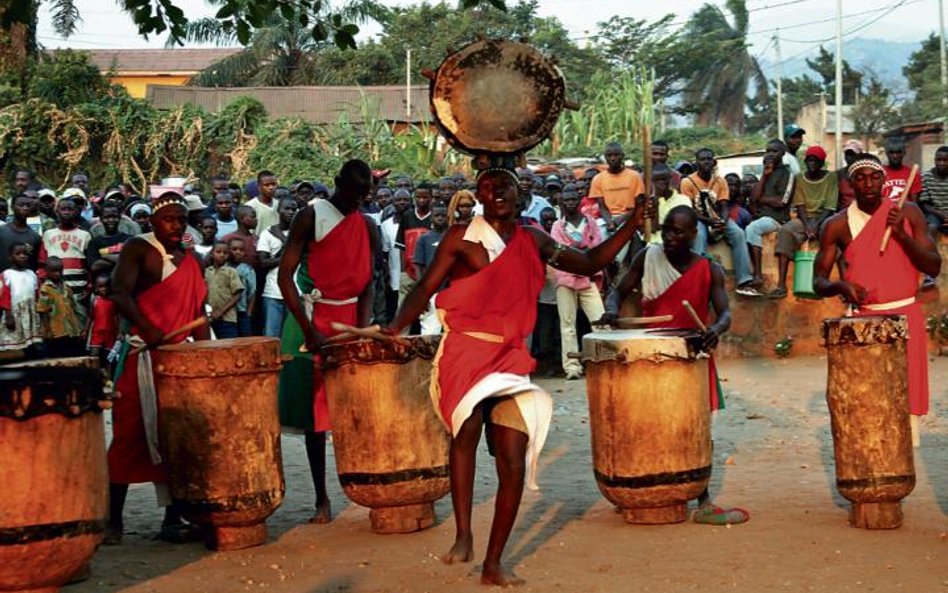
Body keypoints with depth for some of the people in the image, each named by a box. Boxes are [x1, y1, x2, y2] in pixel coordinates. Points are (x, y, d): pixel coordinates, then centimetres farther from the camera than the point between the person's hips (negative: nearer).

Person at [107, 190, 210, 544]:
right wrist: (147, 329, -30)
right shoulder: (138, 249, -2)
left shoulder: (190, 261, 16)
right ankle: (113, 519, 3)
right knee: (129, 436, -5)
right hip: (142, 357, -6)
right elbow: (120, 294, -15)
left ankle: (173, 520, 9)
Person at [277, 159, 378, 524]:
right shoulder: (311, 217, -6)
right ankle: (322, 498, 4)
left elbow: (367, 284, 7)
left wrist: (364, 329, -9)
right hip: (314, 318, -4)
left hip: (351, 319, 4)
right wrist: (309, 328, -18)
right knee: (315, 411, -1)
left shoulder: (367, 227, 8)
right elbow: (285, 275, -11)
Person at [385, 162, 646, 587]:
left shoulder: (534, 241, 14)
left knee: (514, 463, -2)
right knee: (468, 423, -33)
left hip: (511, 356, 4)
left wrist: (631, 225, 10)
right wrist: (395, 326, -19)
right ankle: (463, 535, -22)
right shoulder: (461, 238, 1)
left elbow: (588, 263, 19)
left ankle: (493, 563, 11)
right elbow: (426, 289, -3)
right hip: (465, 349, -4)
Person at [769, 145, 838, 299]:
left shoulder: (831, 177, 0)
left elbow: (829, 207, -7)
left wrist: (816, 225, -23)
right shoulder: (799, 178, 7)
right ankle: (781, 285, -39)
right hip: (804, 218, 2)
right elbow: (800, 206, -1)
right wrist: (806, 226, -19)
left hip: (824, 218, -2)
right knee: (785, 231, -30)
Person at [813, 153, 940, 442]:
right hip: (862, 320, -1)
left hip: (906, 317, 1)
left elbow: (934, 267, -1)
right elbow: (819, 282, 2)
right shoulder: (837, 225, 0)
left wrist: (902, 235, -14)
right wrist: (839, 285, -20)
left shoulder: (908, 213, 2)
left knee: (907, 395, 1)